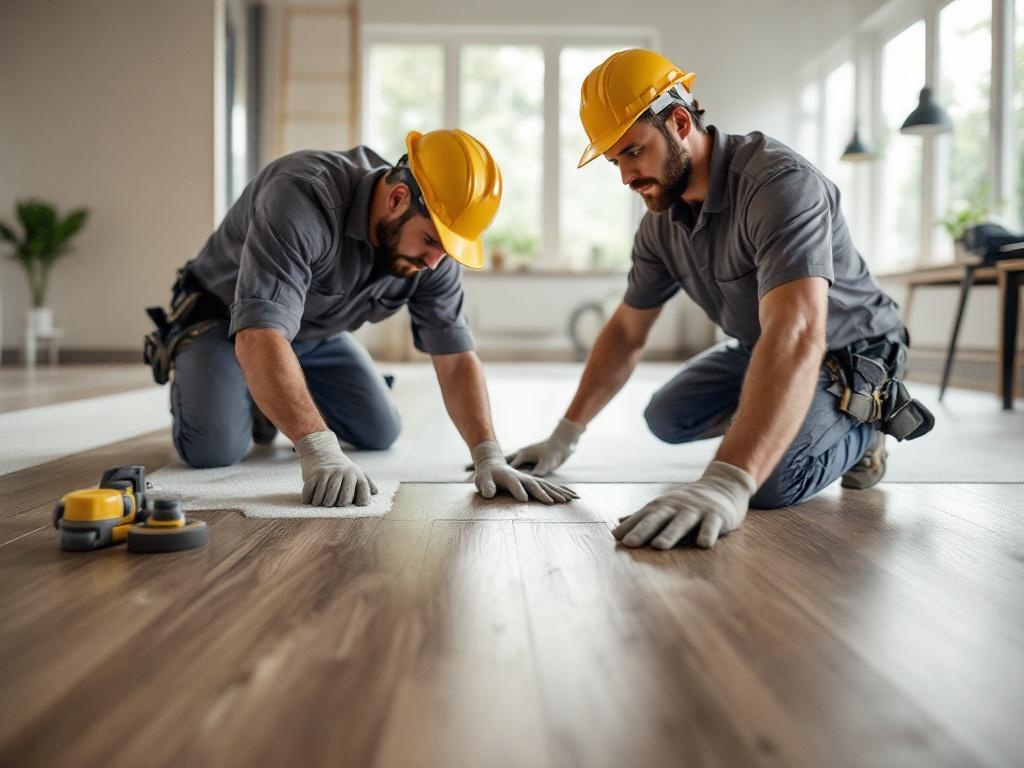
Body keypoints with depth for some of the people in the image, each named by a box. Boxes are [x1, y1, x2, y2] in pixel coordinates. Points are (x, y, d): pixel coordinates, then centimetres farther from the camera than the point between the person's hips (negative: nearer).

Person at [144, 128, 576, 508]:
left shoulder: (433, 249, -19)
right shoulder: (302, 197, -41)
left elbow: (456, 358, -18)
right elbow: (259, 337, -49)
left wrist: (489, 456, -32)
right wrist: (318, 449, -56)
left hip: (315, 332, 6)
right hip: (222, 318, -6)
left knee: (381, 434, 3)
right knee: (215, 449, -24)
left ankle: (271, 401, 27)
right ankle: (184, 363, 11)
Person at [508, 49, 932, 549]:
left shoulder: (779, 183, -35)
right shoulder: (661, 222, -9)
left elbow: (797, 337, -48)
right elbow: (626, 333, 3)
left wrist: (726, 485, -59)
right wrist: (564, 436, -2)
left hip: (847, 354, -7)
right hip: (759, 348, 8)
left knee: (769, 483, -27)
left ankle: (864, 420, 1)